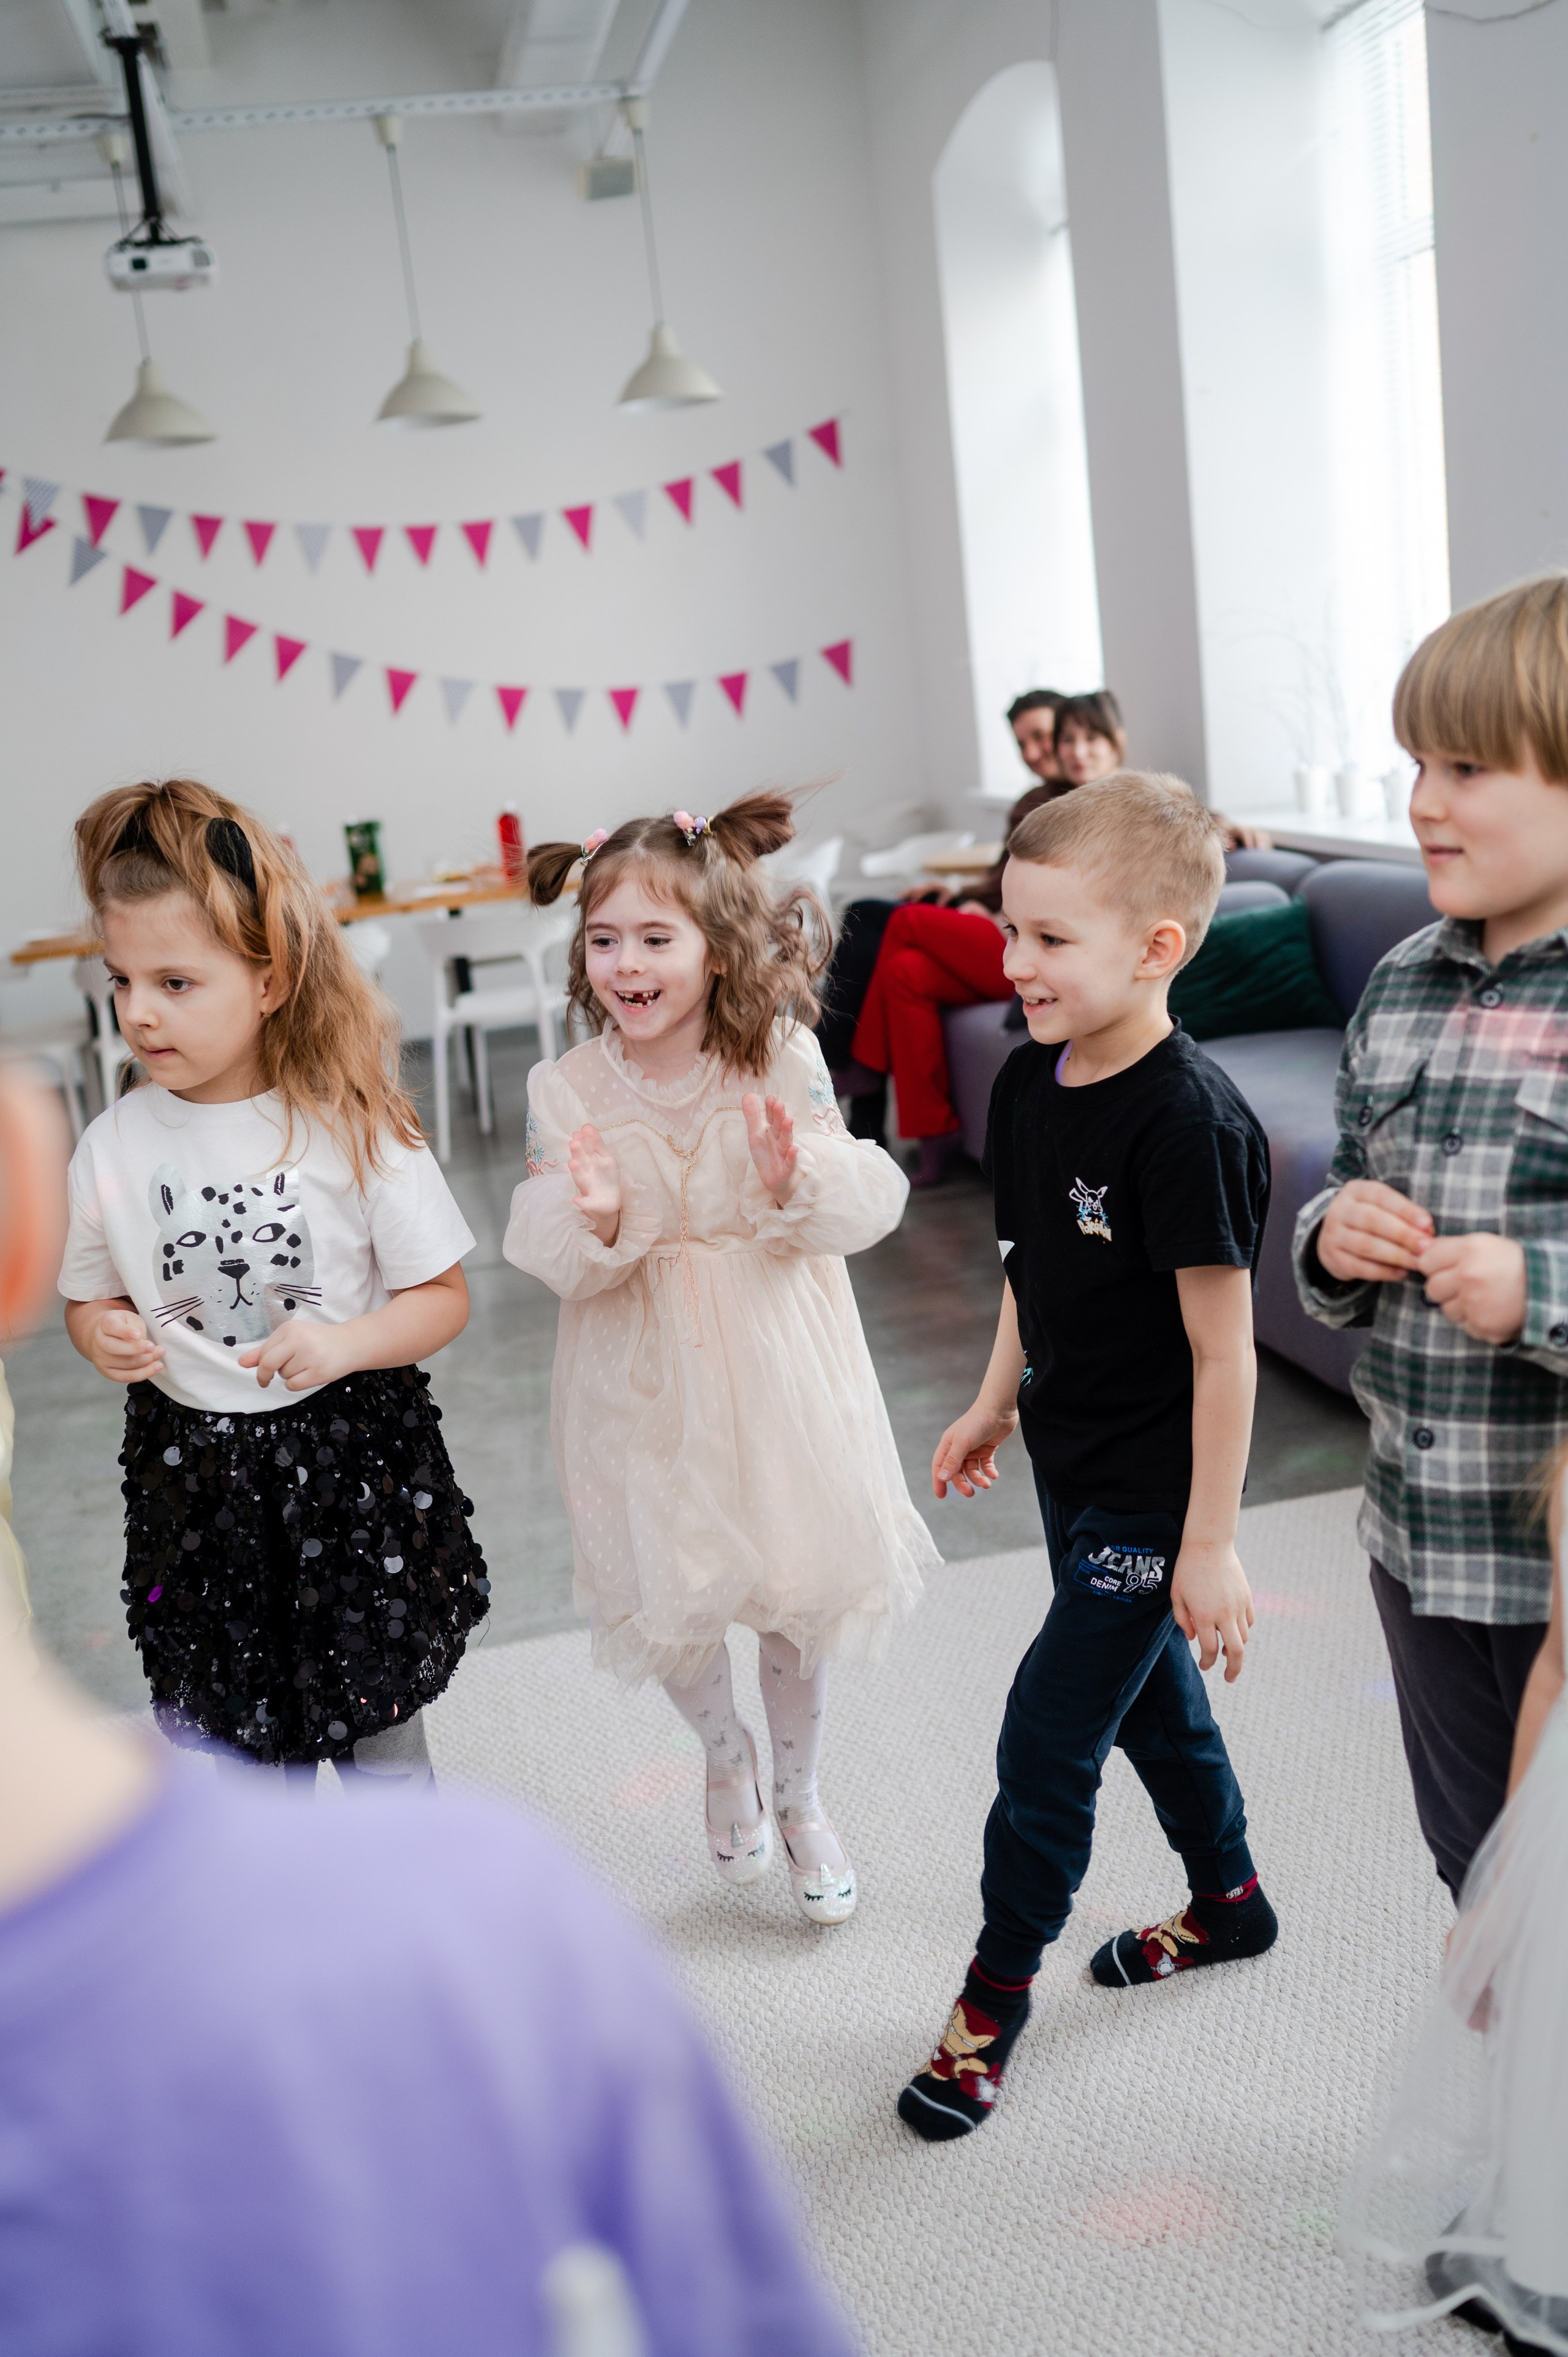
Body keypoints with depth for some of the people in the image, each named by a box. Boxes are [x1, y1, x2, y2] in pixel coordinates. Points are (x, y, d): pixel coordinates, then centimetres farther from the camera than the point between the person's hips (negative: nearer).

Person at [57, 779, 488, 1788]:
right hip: (192, 1471, 3)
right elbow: (92, 1296, 10)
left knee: (377, 1723, 13)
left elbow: (444, 1295, -6)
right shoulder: (113, 1147, -5)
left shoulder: (356, 1130, -13)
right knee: (214, 1733, 13)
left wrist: (346, 1342, -22)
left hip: (350, 1466, -2)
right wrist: (104, 1335, -12)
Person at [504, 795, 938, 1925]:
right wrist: (594, 1223, -31)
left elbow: (867, 1203, -12)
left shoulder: (783, 1061, -12)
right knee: (666, 1606, 8)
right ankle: (724, 1750, 43)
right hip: (643, 1383, 1)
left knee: (797, 1594, 12)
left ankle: (801, 1799, 39)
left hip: (772, 1366, 0)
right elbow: (552, 1261, -9)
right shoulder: (565, 1089, -10)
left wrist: (799, 1181, -32)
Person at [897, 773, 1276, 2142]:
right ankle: (1230, 1900, 47)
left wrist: (1209, 1543, -19)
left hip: (1151, 1491, -8)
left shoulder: (1189, 1122, -27)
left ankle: (998, 1992, 22)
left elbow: (1224, 1350, -23)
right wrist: (997, 1405, 18)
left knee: (1047, 1734, 1)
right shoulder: (1031, 1082, -2)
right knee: (1148, 1690, 24)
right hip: (1073, 1464, 8)